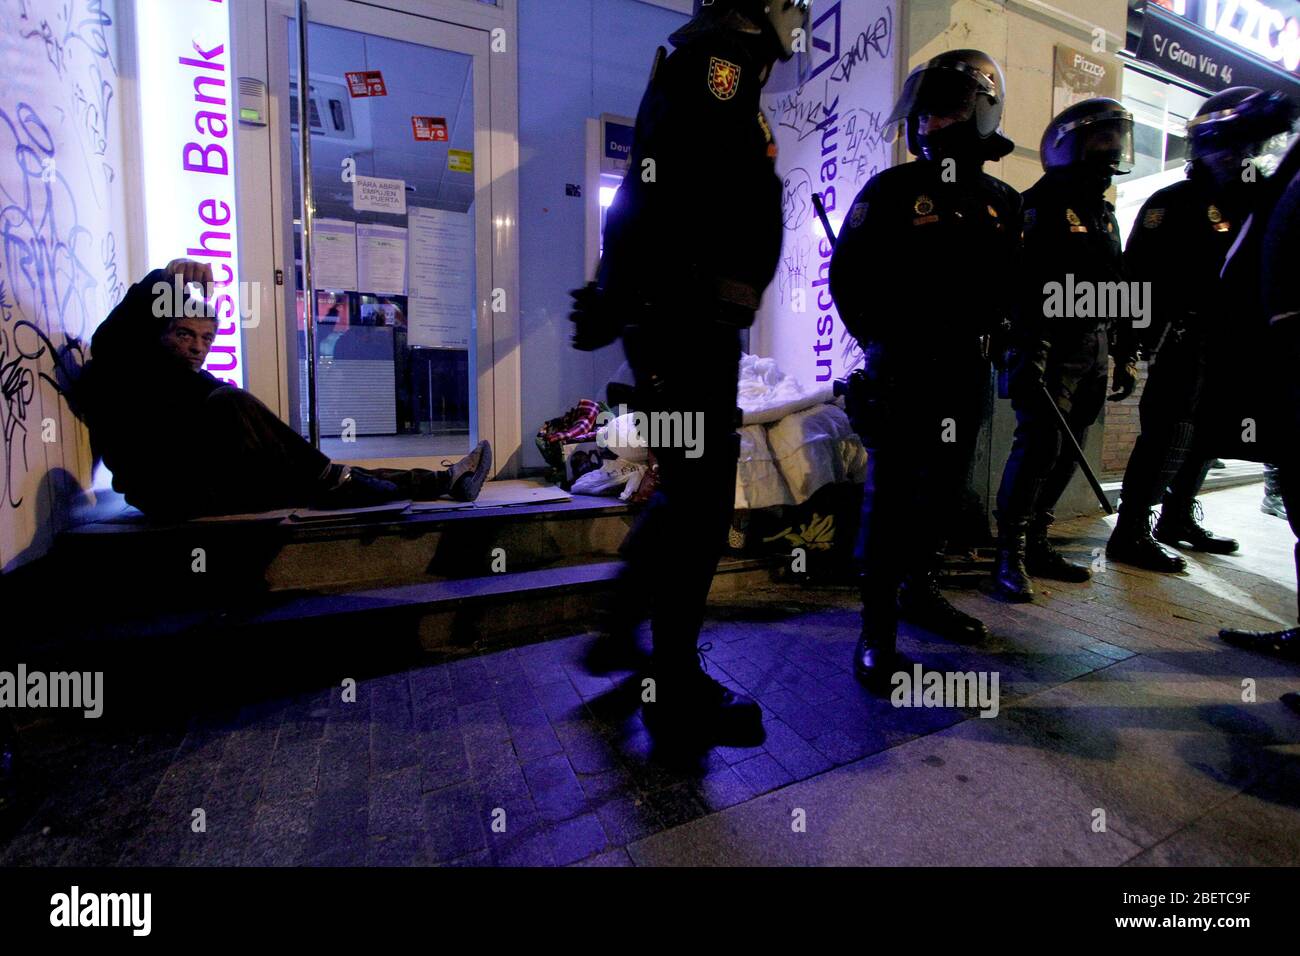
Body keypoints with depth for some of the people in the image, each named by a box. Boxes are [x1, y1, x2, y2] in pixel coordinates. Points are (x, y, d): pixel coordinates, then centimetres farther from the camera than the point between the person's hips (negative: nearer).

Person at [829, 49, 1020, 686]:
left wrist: (991, 335, 4)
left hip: (964, 369, 6)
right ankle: (877, 626, 2)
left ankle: (919, 591, 30)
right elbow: (846, 273, -4)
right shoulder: (892, 189, -1)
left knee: (944, 489, 12)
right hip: (900, 367, -5)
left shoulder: (1002, 202, 12)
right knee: (890, 492, -6)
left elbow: (1008, 284, 18)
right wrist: (879, 340, -7)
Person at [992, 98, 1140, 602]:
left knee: (1066, 452, 8)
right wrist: (1028, 352, -25)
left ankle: (1036, 544, 18)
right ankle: (1010, 555, -5)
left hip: (1093, 353, 9)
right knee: (1039, 447, -13)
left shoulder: (1105, 213, 22)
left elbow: (1117, 289, 23)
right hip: (1053, 349, -8)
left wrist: (1125, 355, 20)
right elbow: (1025, 284, -17)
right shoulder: (1044, 204, -4)